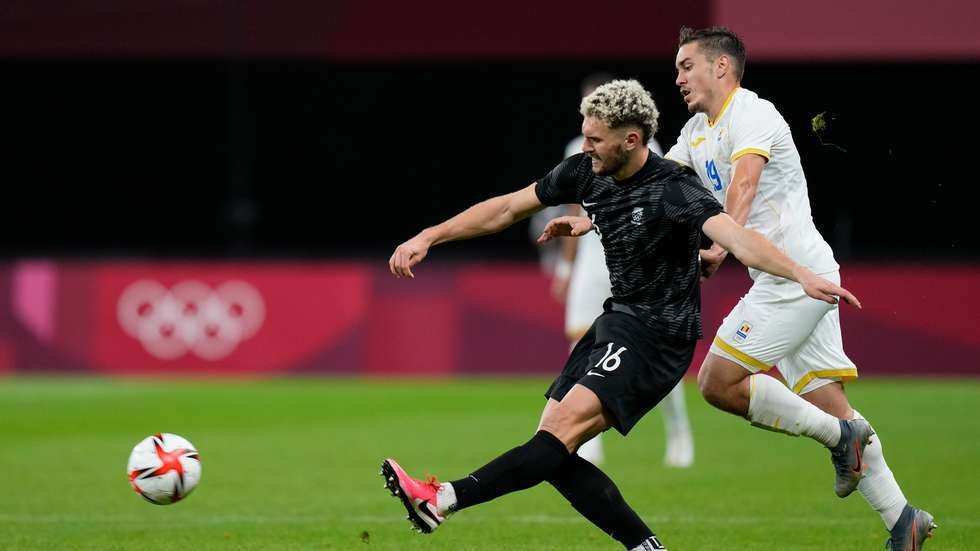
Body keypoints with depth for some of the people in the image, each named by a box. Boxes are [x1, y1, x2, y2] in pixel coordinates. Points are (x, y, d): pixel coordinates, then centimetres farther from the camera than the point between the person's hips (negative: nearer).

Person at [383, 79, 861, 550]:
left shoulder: (673, 189, -21)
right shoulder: (585, 172, 0)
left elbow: (736, 238, -35)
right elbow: (506, 209, 11)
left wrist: (802, 276, -51)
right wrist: (428, 237, 9)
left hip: (657, 334, -9)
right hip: (616, 321, 9)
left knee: (566, 426, -23)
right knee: (552, 449, 0)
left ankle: (443, 499, -33)